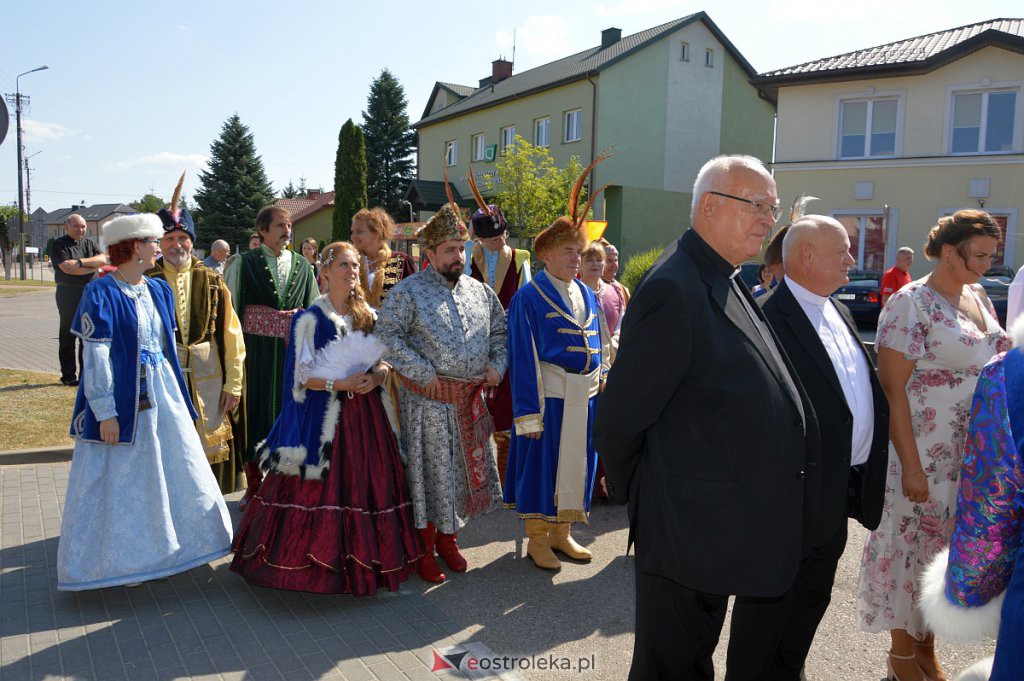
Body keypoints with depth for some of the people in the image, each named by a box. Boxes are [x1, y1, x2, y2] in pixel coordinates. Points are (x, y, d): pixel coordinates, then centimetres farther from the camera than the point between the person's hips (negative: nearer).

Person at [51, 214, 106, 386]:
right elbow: (66, 267, -16)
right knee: (68, 335, 1)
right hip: (68, 293, -4)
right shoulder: (59, 245, -1)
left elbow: (102, 260, -3)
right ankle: (68, 375, 7)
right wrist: (92, 267, -8)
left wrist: (80, 262, -15)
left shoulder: (89, 243, 13)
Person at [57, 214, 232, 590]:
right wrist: (105, 412, -18)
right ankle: (120, 558, 21)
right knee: (121, 481, 4)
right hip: (122, 400, -7)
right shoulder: (101, 293, -11)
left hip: (162, 397, 7)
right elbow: (96, 357, -14)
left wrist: (177, 394, 16)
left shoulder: (159, 290, 9)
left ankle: (157, 550, 32)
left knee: (178, 472, 13)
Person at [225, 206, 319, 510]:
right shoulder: (244, 263, 0)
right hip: (256, 351, -2)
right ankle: (253, 483, 19)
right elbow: (231, 308, 1)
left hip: (293, 351, 2)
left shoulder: (302, 266, 9)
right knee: (255, 411, 4)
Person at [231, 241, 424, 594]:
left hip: (365, 413, 5)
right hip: (324, 416, -4)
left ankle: (361, 556, 20)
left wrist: (376, 377, -8)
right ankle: (318, 559, 12)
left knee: (367, 483, 6)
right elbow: (302, 377, -7)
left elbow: (385, 361, 13)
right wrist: (339, 384, -19)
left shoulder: (369, 315, 11)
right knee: (324, 486, -3)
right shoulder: (310, 318, -4)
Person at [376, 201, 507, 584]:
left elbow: (500, 332, 19)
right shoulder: (409, 291, -7)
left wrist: (496, 364, 1)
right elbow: (387, 335, -14)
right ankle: (426, 546, 22)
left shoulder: (480, 291, 10)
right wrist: (423, 373, -17)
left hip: (470, 400, 5)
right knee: (429, 471, 5)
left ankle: (448, 537, 33)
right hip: (428, 399, -5)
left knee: (464, 469, 14)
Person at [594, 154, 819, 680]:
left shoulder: (727, 284, 8)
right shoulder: (674, 289, -23)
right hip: (689, 530, -9)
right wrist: (630, 493, -5)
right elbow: (621, 415, -20)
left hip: (722, 526, 9)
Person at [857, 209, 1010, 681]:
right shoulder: (911, 303, -14)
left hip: (974, 455, 7)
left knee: (945, 548, 15)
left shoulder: (978, 298, 9)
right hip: (925, 454, -7)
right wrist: (911, 466, -19)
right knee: (912, 544, 6)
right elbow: (892, 388, -17)